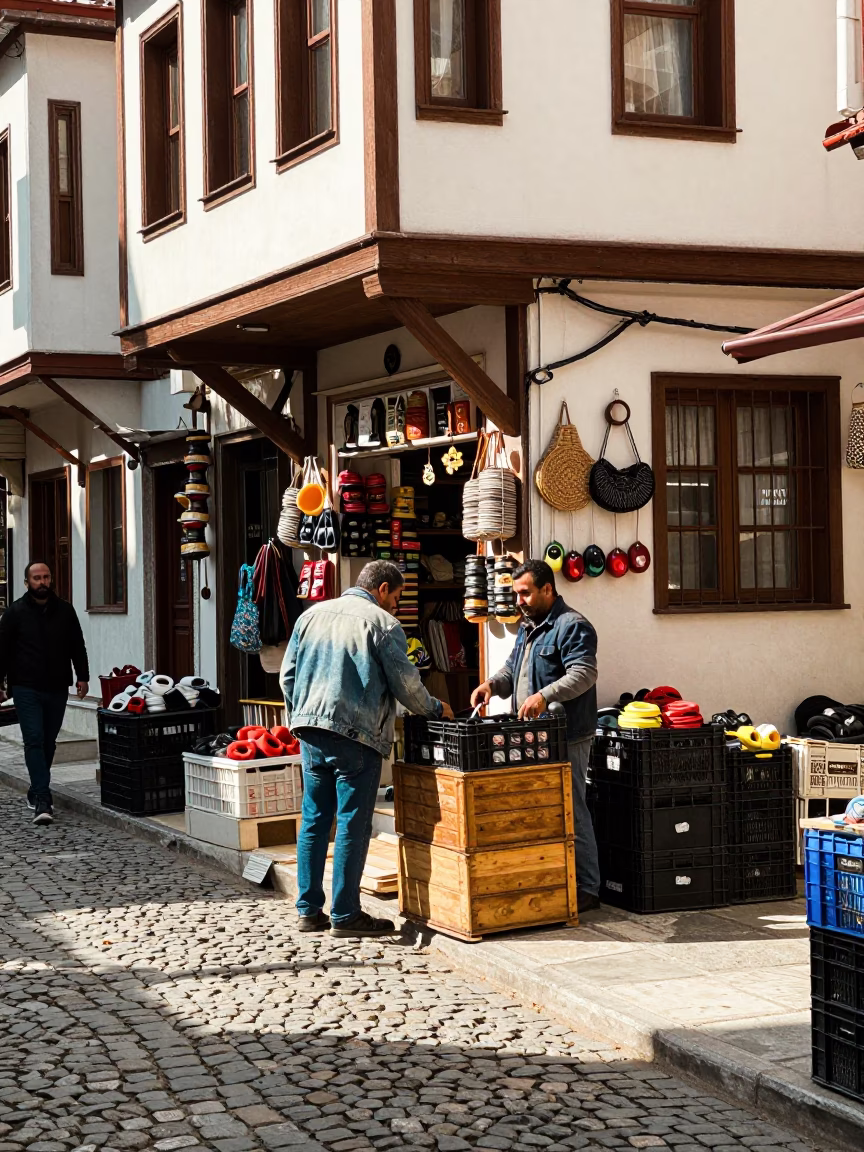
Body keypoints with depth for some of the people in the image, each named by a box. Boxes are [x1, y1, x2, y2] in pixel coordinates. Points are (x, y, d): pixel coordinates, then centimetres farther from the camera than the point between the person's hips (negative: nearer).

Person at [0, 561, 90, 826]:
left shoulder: (64, 610, 8)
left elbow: (77, 646, 14)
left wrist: (82, 676, 8)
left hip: (57, 689, 3)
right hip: (26, 690, -3)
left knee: (48, 743, 9)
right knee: (34, 740, -11)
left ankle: (36, 793, 23)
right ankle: (42, 801, -17)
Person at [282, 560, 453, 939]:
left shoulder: (312, 615, 15)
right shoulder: (382, 622, -3)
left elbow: (288, 674, 15)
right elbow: (405, 683, -4)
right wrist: (435, 709, 13)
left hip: (310, 731, 6)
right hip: (356, 735, -6)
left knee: (314, 821, 11)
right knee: (353, 825, -2)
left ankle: (309, 910, 15)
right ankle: (345, 916, 1)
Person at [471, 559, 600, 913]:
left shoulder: (571, 626, -10)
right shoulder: (527, 628, 20)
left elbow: (584, 673, -21)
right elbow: (512, 670, 26)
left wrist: (545, 695, -34)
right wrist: (492, 684, 5)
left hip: (565, 739, -9)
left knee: (571, 811, -7)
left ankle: (587, 889, 0)